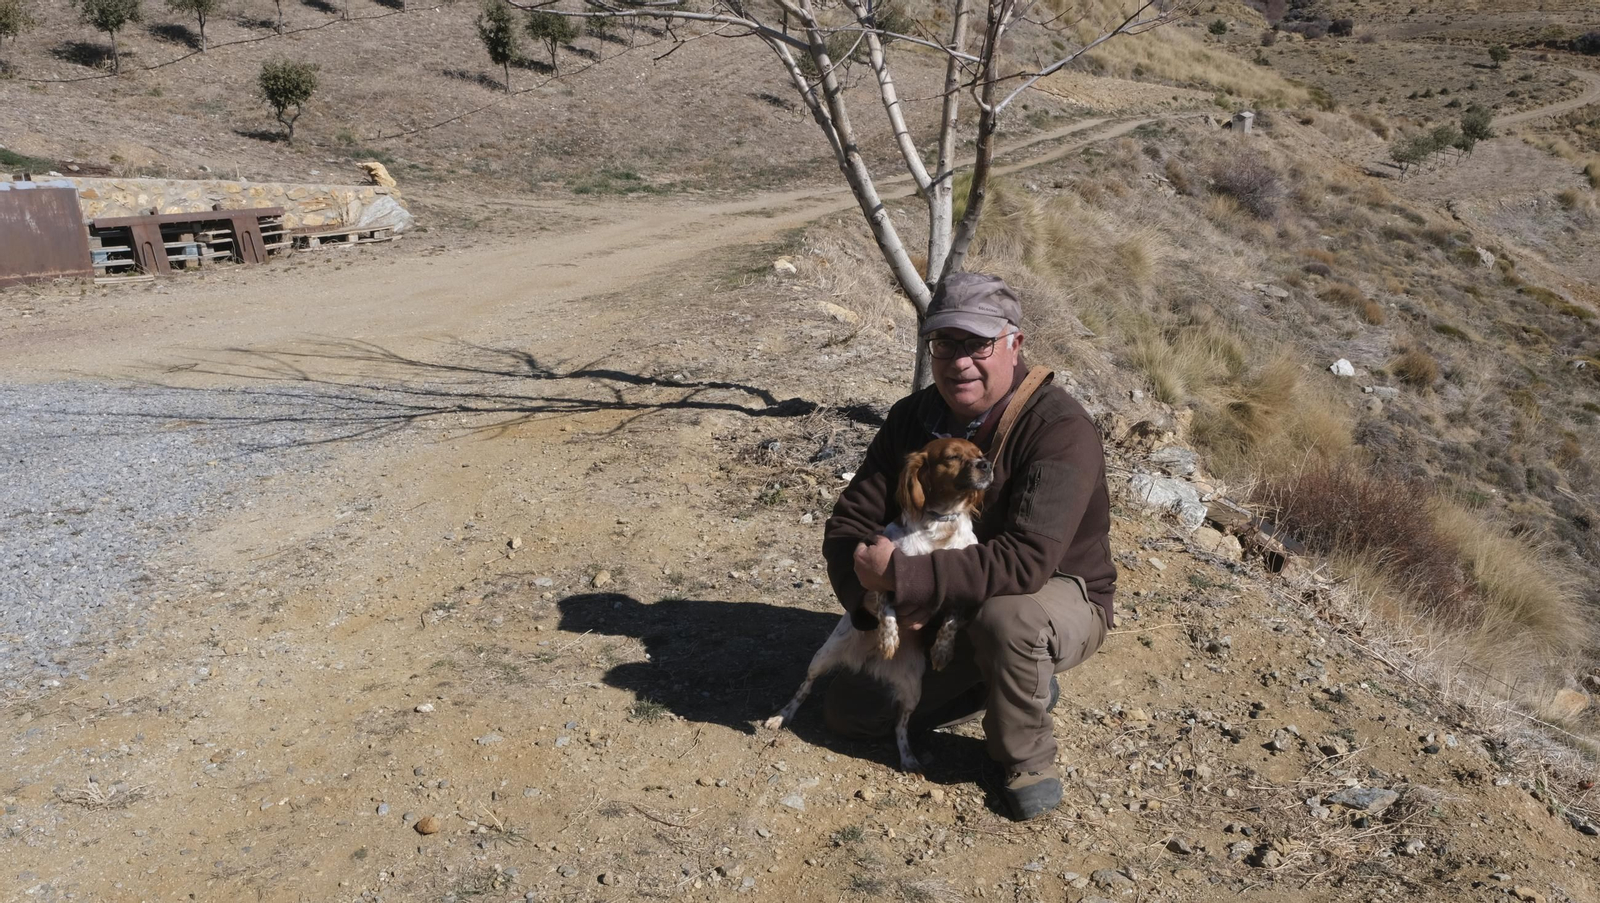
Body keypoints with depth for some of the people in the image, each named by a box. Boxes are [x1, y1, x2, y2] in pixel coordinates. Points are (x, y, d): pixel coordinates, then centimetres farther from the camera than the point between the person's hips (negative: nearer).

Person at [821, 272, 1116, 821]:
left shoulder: (1060, 429, -27)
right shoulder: (912, 418, -8)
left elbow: (1026, 561, -39)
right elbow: (848, 524, -7)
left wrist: (902, 575, -37)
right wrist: (879, 597, -27)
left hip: (1060, 598, -6)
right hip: (943, 614, 6)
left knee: (1006, 616, -40)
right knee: (849, 712, 0)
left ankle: (1028, 758, -9)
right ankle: (1025, 683, 14)